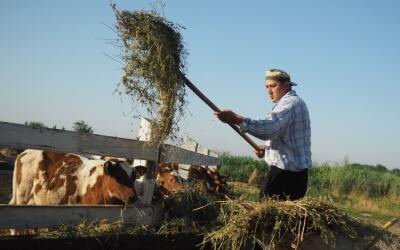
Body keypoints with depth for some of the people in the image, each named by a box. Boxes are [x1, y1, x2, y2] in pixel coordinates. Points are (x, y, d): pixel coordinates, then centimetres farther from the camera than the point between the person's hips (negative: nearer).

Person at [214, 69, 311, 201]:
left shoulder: (290, 103, -13)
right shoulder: (294, 102, 22)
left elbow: (269, 128, -32)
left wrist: (236, 119, -38)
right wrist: (268, 148, 14)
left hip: (285, 172, -11)